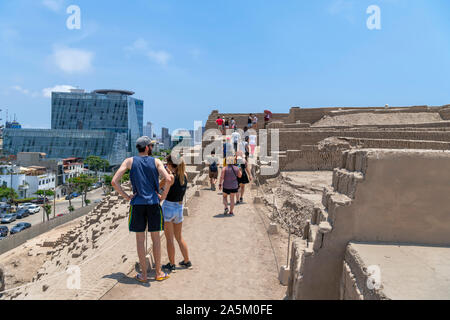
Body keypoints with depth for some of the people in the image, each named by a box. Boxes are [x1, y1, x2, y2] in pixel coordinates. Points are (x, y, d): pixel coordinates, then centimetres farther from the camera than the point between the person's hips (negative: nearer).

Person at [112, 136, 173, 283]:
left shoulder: (130, 161, 4)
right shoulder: (156, 161, 1)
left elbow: (114, 181, -4)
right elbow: (168, 179, -13)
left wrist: (127, 197, 2)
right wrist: (164, 195, 1)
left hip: (137, 203, 0)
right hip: (153, 203, 0)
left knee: (140, 239, 9)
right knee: (156, 238, 10)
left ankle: (143, 274, 16)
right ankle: (158, 273, 19)